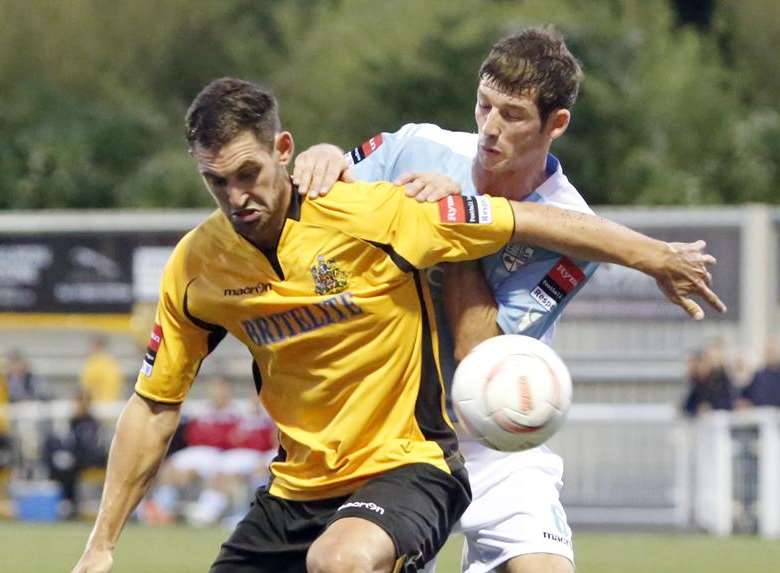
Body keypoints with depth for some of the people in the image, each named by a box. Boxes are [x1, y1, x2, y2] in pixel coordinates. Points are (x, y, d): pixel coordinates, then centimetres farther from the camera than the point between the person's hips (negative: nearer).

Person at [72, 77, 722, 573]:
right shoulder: (195, 267, -4)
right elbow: (154, 408, 7)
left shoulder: (370, 215, -17)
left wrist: (658, 258, -1)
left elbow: (527, 222, -8)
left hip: (408, 468, -5)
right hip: (296, 490, 5)